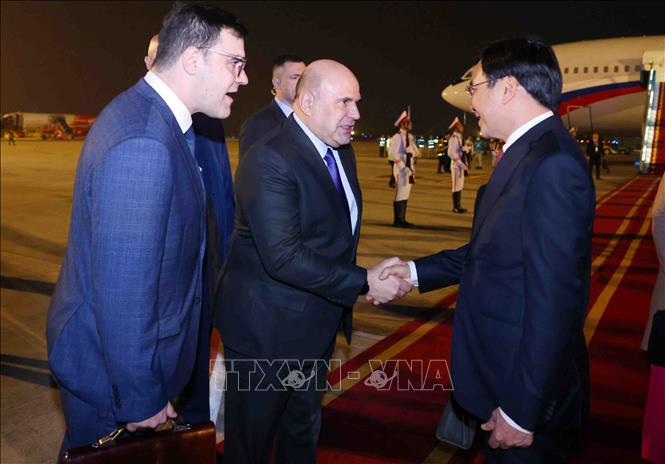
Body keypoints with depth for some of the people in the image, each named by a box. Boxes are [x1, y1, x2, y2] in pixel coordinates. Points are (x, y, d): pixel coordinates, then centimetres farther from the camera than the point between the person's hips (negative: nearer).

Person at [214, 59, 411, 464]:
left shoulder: (342, 152, 4)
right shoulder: (269, 160, -23)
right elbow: (282, 256, -30)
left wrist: (371, 278, 0)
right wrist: (364, 283, -25)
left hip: (318, 324, 8)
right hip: (267, 329, -8)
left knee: (304, 429, 27)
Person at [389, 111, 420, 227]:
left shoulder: (410, 137, 14)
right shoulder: (397, 137, -10)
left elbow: (417, 153, 14)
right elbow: (393, 154, -16)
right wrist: (404, 167, -19)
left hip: (410, 168, 8)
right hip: (401, 169, -8)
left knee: (405, 194, 11)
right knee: (401, 194, -7)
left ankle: (402, 219, 18)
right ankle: (398, 220, -1)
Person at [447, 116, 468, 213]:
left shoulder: (458, 137, 13)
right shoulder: (453, 138, -16)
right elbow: (451, 153, -23)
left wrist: (464, 165, 12)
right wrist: (461, 164, -21)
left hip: (460, 165, 9)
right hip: (456, 165, -9)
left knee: (460, 186, 13)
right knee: (457, 186, -4)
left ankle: (458, 206, 21)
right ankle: (456, 207, 3)